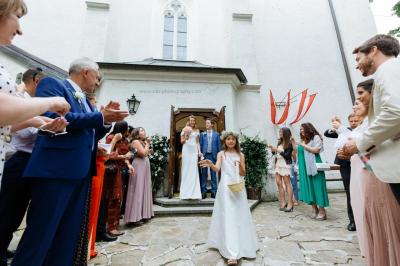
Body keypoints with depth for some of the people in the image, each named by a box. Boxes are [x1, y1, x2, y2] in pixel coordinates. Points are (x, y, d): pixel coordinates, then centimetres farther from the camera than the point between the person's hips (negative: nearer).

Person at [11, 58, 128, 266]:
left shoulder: (84, 100, 22)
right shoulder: (52, 84, 0)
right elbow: (52, 117, -19)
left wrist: (106, 118, 5)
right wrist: (101, 116, -17)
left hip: (80, 172, 8)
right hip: (56, 170, -8)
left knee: (69, 233, 15)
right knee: (41, 233, 2)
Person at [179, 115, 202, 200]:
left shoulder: (197, 130, 15)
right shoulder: (185, 129, 4)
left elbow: (198, 142, 14)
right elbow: (182, 141, 2)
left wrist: (199, 151, 4)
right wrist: (186, 134, -12)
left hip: (194, 150, 3)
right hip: (187, 150, -3)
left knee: (194, 170, 2)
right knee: (186, 170, -1)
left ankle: (194, 193, 7)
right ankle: (186, 193, 6)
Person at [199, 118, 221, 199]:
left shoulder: (216, 134, 7)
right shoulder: (202, 134, 9)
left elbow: (219, 146, 5)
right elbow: (200, 145, 7)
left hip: (213, 155, -1)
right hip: (204, 155, 1)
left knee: (213, 174, 5)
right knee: (204, 173, 4)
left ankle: (214, 192, 13)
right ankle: (204, 191, 12)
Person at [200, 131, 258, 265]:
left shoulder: (240, 155, 9)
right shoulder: (221, 154, 2)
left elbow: (243, 174, 4)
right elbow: (217, 168, -15)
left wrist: (240, 165, -17)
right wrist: (210, 164, -37)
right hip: (226, 187, -3)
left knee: (240, 216, 10)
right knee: (228, 217, -6)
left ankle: (241, 246, 33)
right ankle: (232, 254, -5)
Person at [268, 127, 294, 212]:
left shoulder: (289, 144, -7)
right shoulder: (279, 142, 11)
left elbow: (287, 155, -14)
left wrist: (278, 150, -16)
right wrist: (273, 149, -1)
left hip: (285, 165, -6)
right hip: (278, 164, 7)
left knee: (287, 184, -2)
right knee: (279, 183, 4)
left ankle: (290, 204, 5)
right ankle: (283, 202, 13)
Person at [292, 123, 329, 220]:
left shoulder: (316, 137, -1)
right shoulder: (303, 140, 16)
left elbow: (316, 150, -13)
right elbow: (298, 152, 15)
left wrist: (303, 145, -13)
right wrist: (293, 143, 8)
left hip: (314, 167, -6)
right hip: (304, 168, 6)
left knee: (317, 186, -3)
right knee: (308, 187, 7)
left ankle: (322, 211, 6)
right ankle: (314, 208, 17)